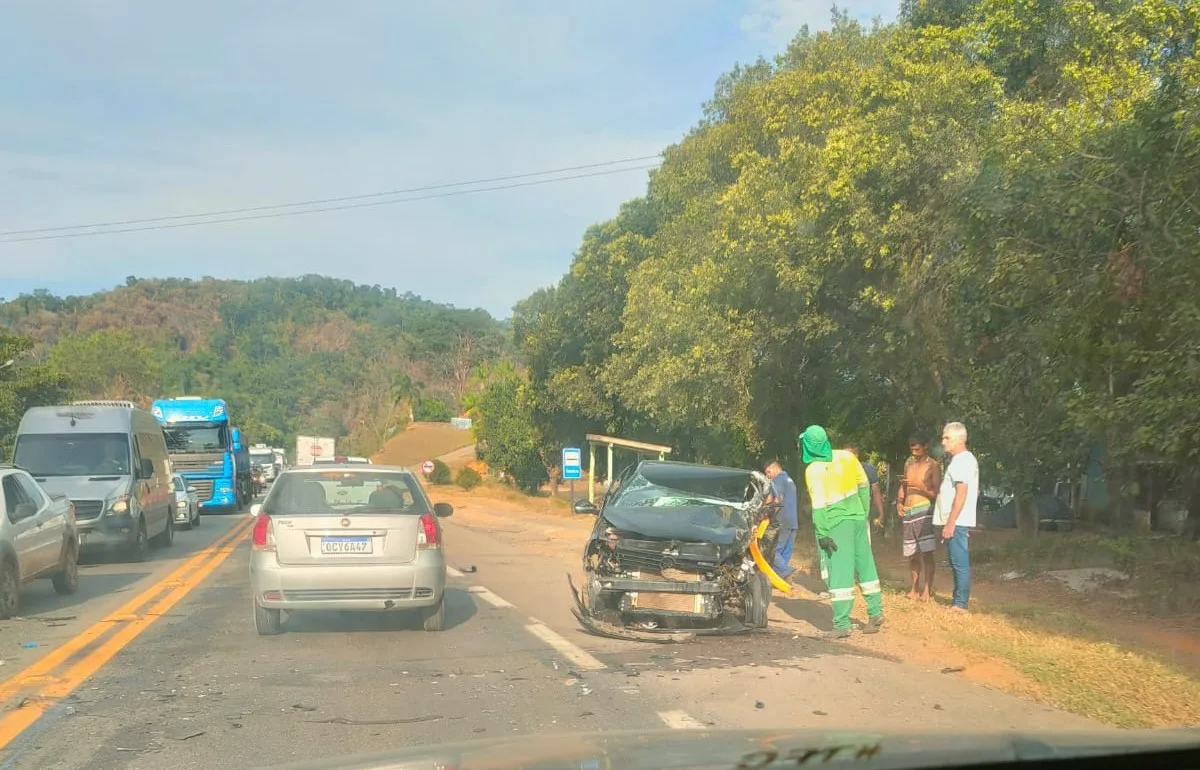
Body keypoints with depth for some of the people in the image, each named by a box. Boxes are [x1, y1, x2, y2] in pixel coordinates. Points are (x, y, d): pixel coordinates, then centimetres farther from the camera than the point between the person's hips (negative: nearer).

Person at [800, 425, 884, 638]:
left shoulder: (813, 471, -15)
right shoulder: (846, 457, 1)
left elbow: (819, 506, -17)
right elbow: (864, 486, 8)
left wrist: (822, 534, -13)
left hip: (837, 524, -5)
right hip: (857, 518, 6)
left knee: (840, 572, -3)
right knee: (865, 564, 17)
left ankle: (842, 625, -3)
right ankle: (875, 612, 26)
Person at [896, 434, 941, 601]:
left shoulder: (933, 466, -4)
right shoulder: (909, 463, 15)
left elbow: (937, 493, -9)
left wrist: (920, 486, -21)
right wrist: (899, 501, 6)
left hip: (923, 511, -6)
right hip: (907, 513, 6)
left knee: (926, 553, -10)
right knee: (912, 555, 10)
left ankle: (928, 589, -7)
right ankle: (913, 589, 17)